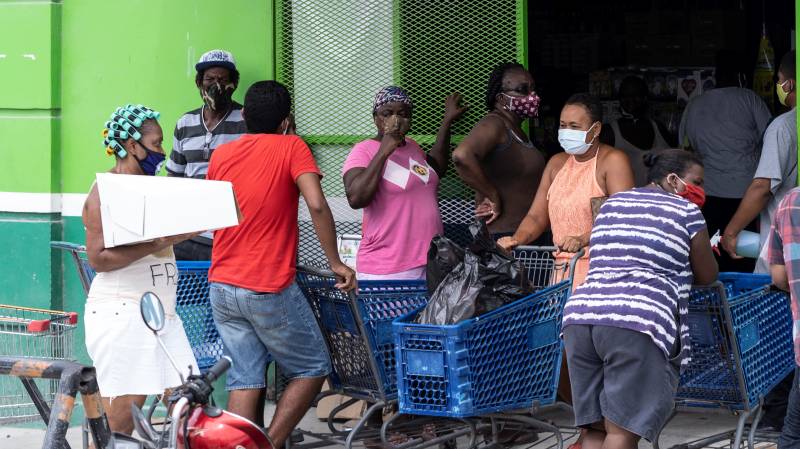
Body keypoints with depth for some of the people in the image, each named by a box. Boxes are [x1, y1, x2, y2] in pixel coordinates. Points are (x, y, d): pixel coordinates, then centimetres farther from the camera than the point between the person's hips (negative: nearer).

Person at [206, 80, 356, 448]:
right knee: (312, 369, 8)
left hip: (221, 287, 5)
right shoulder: (291, 147, -5)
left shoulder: (220, 155, 10)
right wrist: (335, 262, -12)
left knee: (245, 378, 7)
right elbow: (316, 204, -19)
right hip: (269, 290, -5)